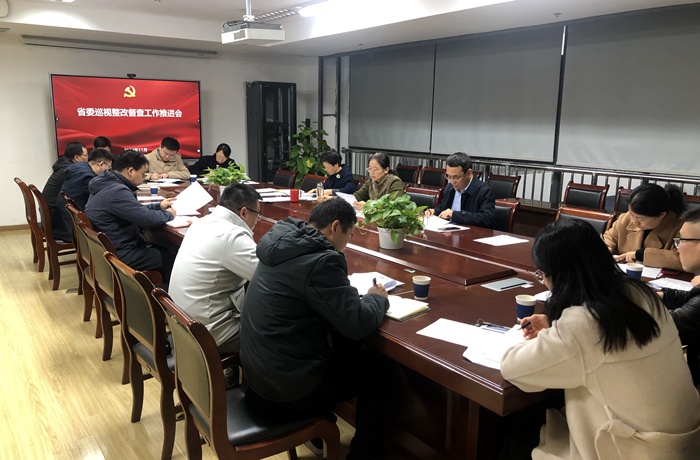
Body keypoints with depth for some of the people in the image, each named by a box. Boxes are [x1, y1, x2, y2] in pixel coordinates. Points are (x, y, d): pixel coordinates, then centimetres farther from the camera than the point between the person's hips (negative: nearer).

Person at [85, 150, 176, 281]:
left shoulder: (107, 185, 9)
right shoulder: (117, 191, -25)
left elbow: (135, 210, 22)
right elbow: (147, 218, -26)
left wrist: (158, 206, 17)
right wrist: (169, 214, -8)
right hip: (118, 255, -11)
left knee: (163, 249, 16)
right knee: (171, 259, -7)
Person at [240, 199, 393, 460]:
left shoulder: (283, 242, 2)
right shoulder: (320, 261, -25)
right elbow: (359, 324, -21)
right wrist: (377, 298, 0)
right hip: (285, 389, -8)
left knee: (345, 342, 24)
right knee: (378, 368, 9)